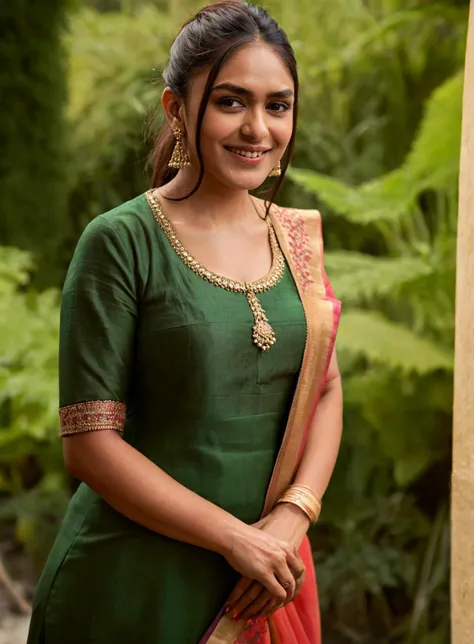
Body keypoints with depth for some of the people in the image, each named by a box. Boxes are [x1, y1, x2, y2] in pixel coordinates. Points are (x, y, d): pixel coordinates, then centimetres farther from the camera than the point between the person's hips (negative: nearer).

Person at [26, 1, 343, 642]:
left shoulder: (297, 236, 4)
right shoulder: (121, 241, -12)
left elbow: (326, 388, 8)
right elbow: (89, 443, -14)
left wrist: (295, 514, -8)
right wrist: (236, 538, -16)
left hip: (269, 579, 5)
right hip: (138, 584, -4)